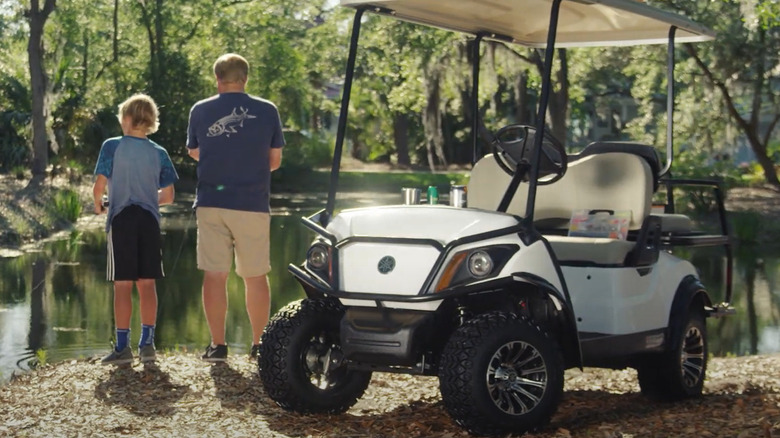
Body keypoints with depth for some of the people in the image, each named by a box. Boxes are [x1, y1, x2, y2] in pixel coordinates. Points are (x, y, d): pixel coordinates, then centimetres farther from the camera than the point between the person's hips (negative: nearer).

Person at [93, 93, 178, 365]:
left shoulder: (112, 146, -4)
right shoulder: (159, 153, 6)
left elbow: (99, 184, -10)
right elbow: (168, 196, 5)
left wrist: (97, 205, 11)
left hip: (121, 219, -3)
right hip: (149, 220, 3)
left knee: (123, 284, -2)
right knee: (147, 283, 7)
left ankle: (123, 346, -2)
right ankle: (147, 343, 8)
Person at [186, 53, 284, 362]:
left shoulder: (200, 111, 3)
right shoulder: (267, 111, 1)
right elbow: (275, 160, 8)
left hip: (211, 202, 0)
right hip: (253, 205, 0)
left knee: (214, 276, 3)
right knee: (255, 277, 9)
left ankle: (217, 345, 3)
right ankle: (259, 345, 13)